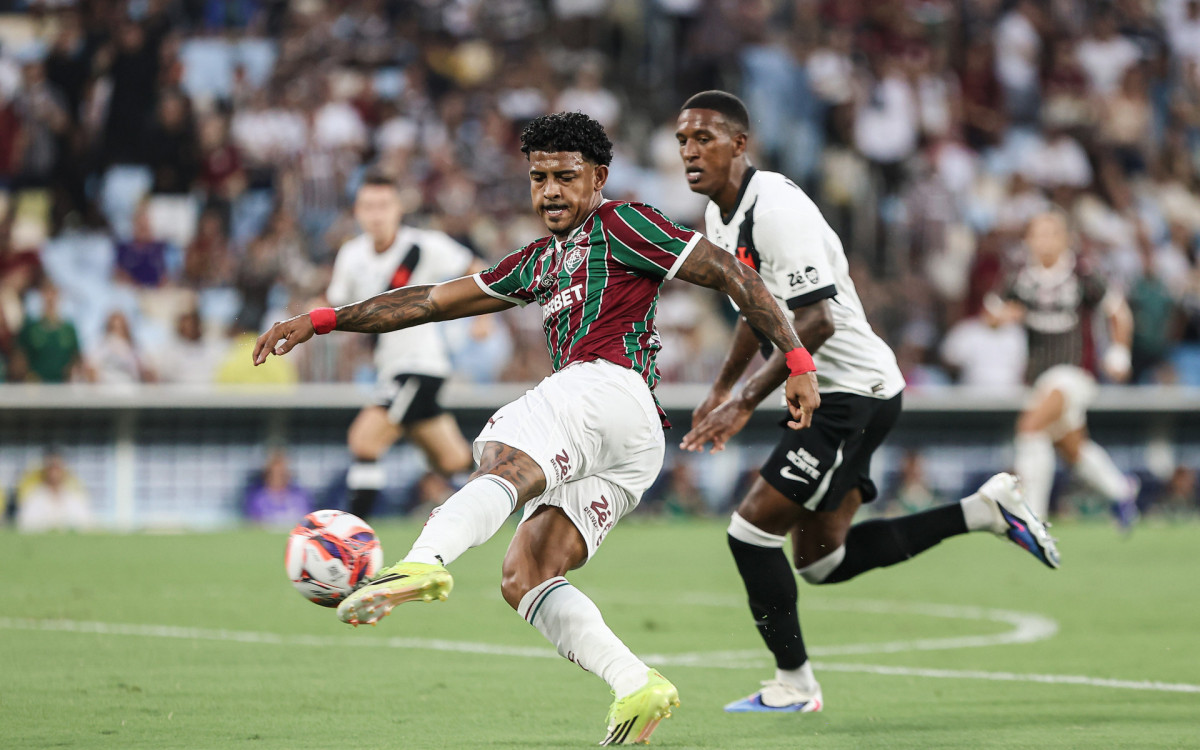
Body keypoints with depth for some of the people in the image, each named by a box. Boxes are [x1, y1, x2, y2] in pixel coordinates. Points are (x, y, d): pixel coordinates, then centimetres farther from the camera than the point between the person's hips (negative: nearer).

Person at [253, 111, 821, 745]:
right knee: (523, 578, -4)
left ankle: (423, 562, -63)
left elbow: (729, 273, 6)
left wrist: (797, 361, -2)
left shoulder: (620, 224, 11)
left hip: (605, 384, -9)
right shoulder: (539, 262, 34)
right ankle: (636, 686, -18)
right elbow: (434, 301, 35)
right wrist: (322, 321, 31)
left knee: (499, 466, -34)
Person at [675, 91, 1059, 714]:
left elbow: (816, 322, -28)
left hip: (854, 391, -10)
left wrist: (745, 402, -27)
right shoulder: (719, 215, 10)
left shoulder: (776, 207, -22)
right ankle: (984, 511, 18)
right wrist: (720, 390, 22)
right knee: (820, 561, 13)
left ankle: (794, 682, 2)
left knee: (751, 530, -11)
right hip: (826, 394, 10)